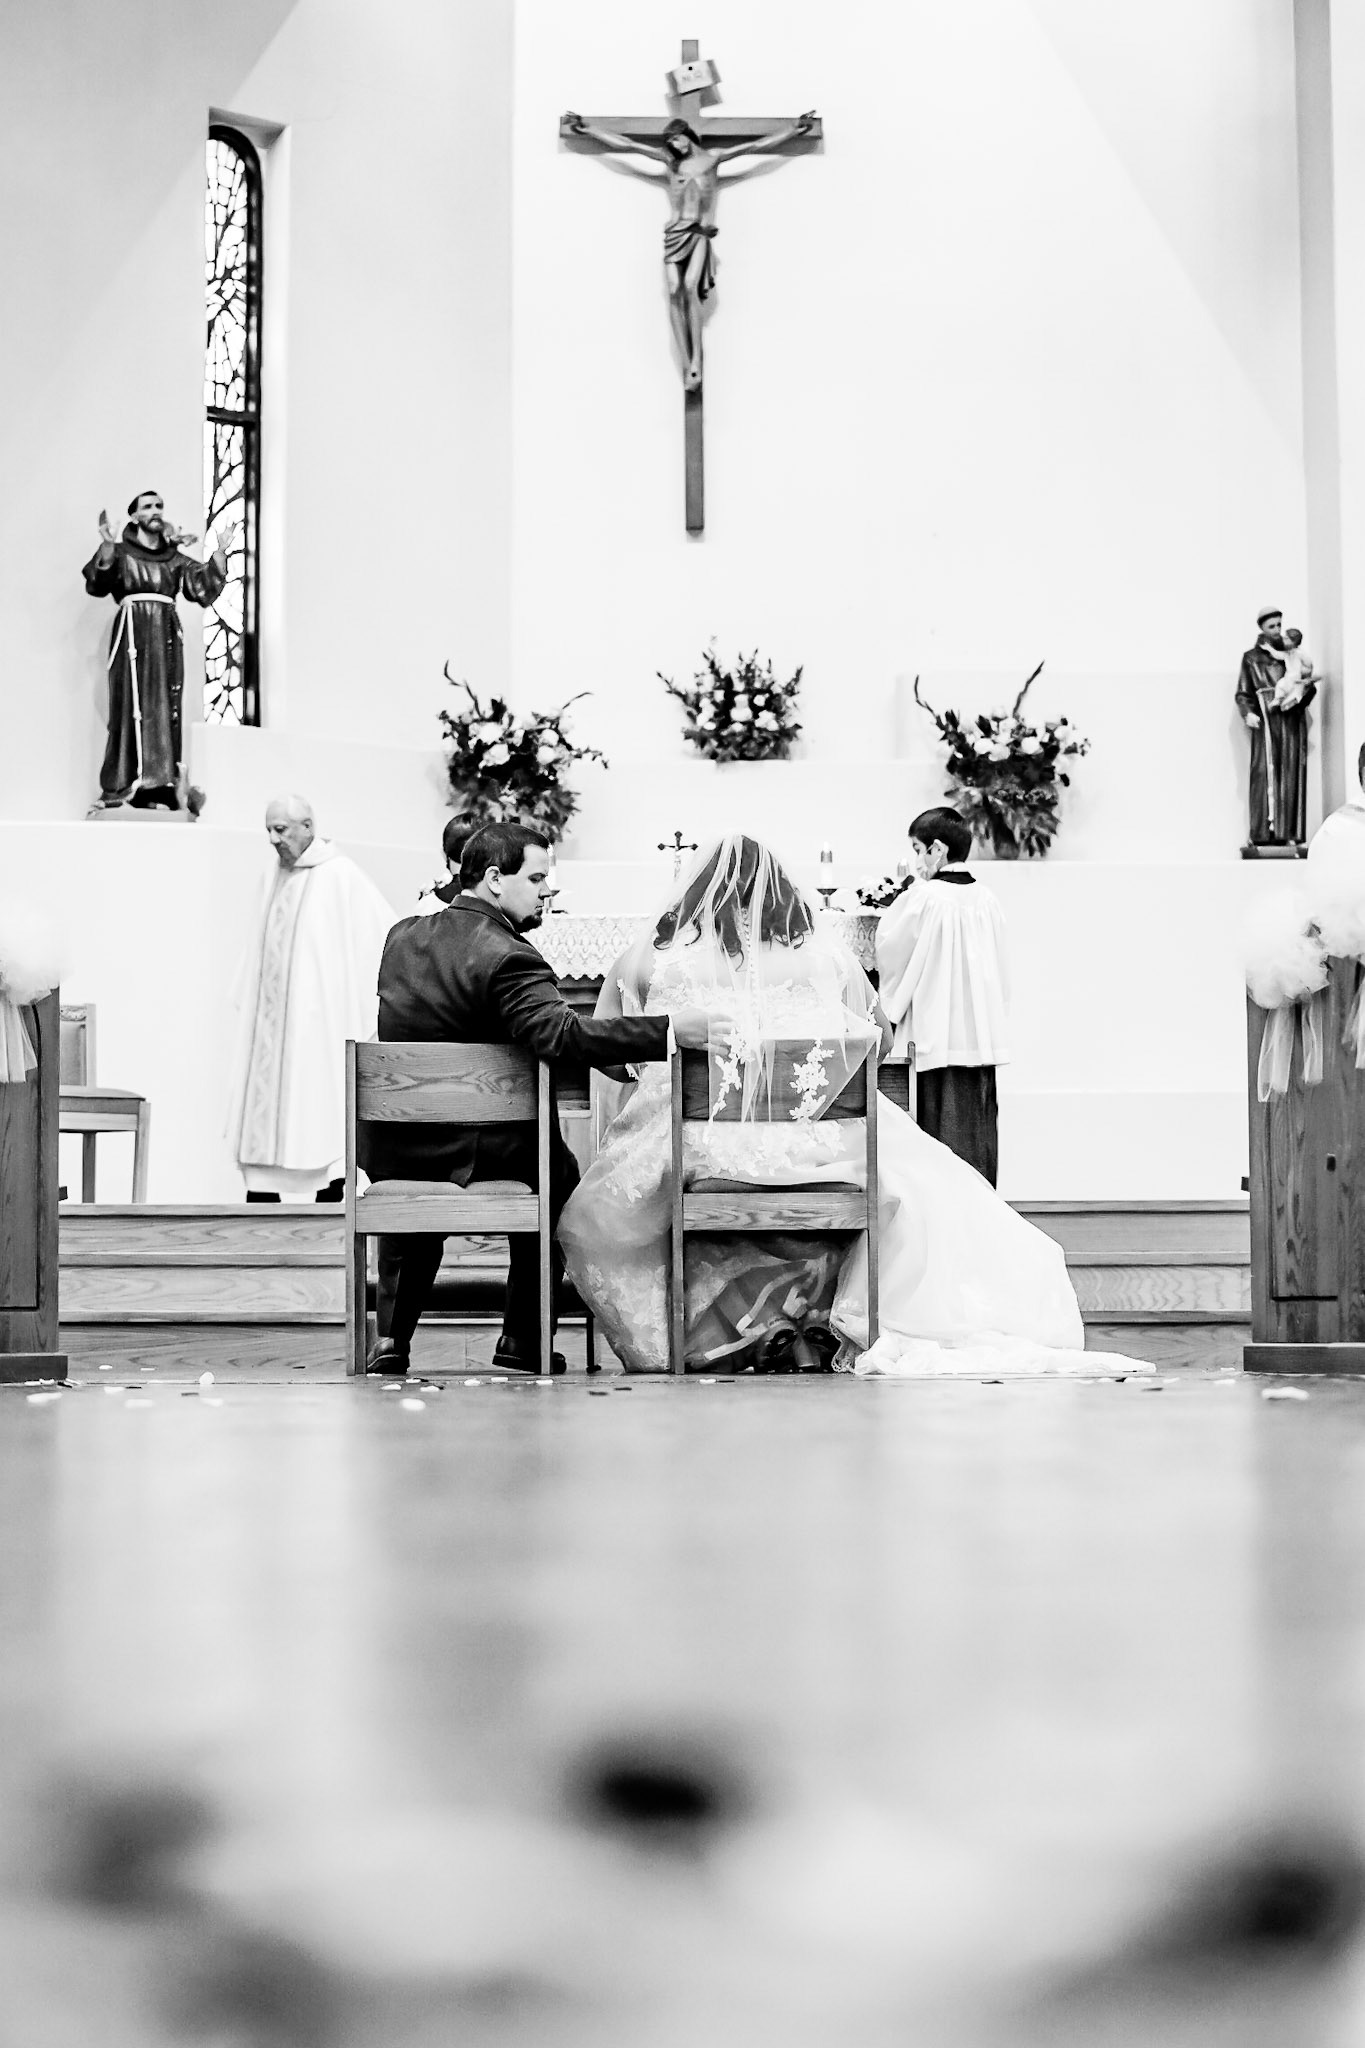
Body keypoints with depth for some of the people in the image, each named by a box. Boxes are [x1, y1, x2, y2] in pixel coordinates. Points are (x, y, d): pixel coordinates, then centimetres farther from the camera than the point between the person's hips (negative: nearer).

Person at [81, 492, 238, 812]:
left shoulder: (175, 558, 18)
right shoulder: (121, 552, 6)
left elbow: (204, 586, 10)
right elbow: (97, 583, -10)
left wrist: (220, 552, 2)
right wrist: (106, 546, -23)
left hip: (167, 635, 4)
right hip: (133, 633, -4)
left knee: (166, 709, -2)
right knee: (131, 708, -10)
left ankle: (163, 782, -2)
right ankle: (121, 787, -11)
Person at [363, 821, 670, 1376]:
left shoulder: (402, 936, 3)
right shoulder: (507, 958, -20)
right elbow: (565, 1035, -34)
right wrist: (672, 1031, -34)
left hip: (390, 1150, 5)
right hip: (479, 1154, -5)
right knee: (558, 1171, 27)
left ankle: (391, 1336, 27)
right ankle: (523, 1341, 25)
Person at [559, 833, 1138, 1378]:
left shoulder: (649, 955, 6)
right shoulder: (824, 950, 9)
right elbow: (880, 1035, 19)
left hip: (695, 1146, -1)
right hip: (822, 1144, 1)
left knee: (592, 1215, 24)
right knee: (926, 1190, 25)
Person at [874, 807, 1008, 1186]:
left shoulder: (924, 897, -12)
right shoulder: (987, 898, 6)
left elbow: (889, 948, -1)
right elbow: (999, 969, 12)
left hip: (940, 1037, -6)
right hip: (985, 1036, 6)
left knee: (948, 1131, -2)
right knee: (982, 1131, 10)